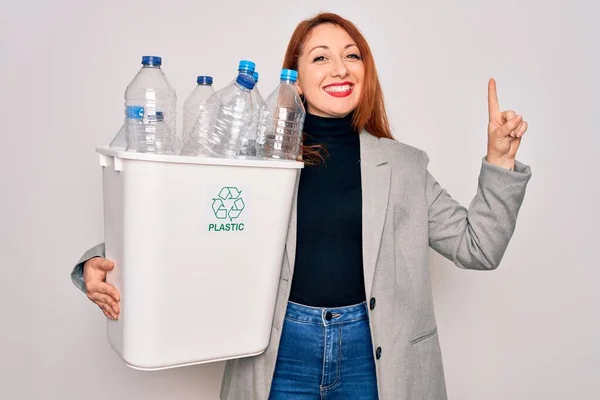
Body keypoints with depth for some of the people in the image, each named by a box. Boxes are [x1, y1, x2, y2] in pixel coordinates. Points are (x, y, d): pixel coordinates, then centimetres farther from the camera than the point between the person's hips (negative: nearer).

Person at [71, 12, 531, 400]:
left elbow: (477, 247, 5)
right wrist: (103, 264, -15)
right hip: (281, 353, 0)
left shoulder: (403, 165, 1)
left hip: (373, 355, 1)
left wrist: (500, 160, -5)